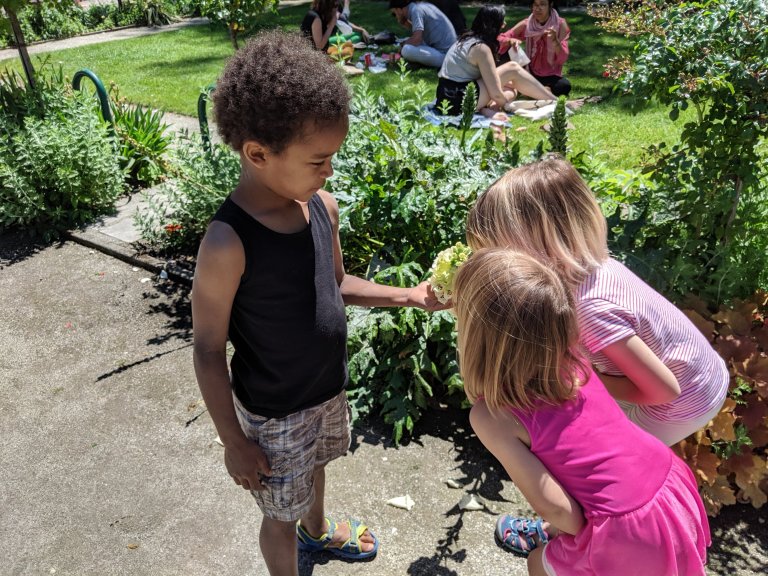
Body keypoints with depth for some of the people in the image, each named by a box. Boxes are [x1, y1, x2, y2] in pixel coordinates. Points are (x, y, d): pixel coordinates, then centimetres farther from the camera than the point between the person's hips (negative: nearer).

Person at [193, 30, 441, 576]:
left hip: (328, 387, 7)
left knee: (314, 465, 33)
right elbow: (208, 351, -19)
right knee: (280, 513, 17)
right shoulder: (229, 243, -30)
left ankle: (318, 529, 63)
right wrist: (235, 442, -12)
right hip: (275, 412, -7)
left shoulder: (322, 206, -10)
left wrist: (408, 295, -5)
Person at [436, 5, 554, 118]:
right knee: (513, 69, -3)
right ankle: (553, 102, 4)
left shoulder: (468, 39, 14)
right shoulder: (481, 48, -13)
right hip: (458, 100, -9)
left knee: (511, 91, 15)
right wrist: (508, 102, 5)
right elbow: (495, 93, -14)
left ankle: (485, 109, -13)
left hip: (448, 98, 9)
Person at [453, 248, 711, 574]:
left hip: (633, 541, -4)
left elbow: (556, 507, -17)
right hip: (674, 491, 5)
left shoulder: (491, 416, -19)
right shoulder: (567, 355, -4)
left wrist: (582, 534, 5)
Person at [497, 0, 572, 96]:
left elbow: (562, 59, -19)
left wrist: (555, 40, -37)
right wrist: (511, 41, -31)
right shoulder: (526, 24, -8)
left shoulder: (560, 24, -13)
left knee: (564, 86, -35)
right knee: (506, 51, -18)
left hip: (551, 76, -1)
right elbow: (500, 40, -10)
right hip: (530, 72, 1)